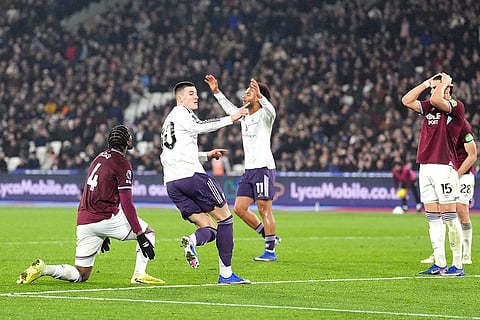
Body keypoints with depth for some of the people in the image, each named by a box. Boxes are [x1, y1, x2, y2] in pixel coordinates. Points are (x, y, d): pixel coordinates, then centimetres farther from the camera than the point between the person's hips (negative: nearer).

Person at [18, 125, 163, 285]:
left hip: (84, 222, 7)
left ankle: (42, 268, -8)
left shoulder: (99, 158, 20)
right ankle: (139, 274, -4)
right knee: (147, 231, 12)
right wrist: (140, 235, -11)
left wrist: (102, 233, 33)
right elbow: (126, 204, -12)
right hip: (105, 218, -7)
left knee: (81, 275, 11)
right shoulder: (123, 165, -6)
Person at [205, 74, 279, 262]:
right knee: (239, 208, 3)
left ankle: (270, 251, -1)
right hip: (249, 169, 8)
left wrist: (259, 95, -46)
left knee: (264, 210, -6)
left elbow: (271, 111, -30)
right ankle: (269, 237, 17)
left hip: (263, 168, -8)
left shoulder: (263, 115, -7)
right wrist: (216, 92, 27)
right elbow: (230, 108, 32)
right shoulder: (244, 115, 16)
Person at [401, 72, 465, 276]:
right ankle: (439, 264, 9)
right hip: (425, 167, 7)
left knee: (449, 217, -7)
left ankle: (458, 265, -3)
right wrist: (426, 83, 13)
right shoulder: (429, 107, 17)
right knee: (432, 218, 6)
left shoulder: (456, 106, -4)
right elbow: (407, 101, 14)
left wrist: (443, 82, -3)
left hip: (444, 167, -7)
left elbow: (436, 100, -20)